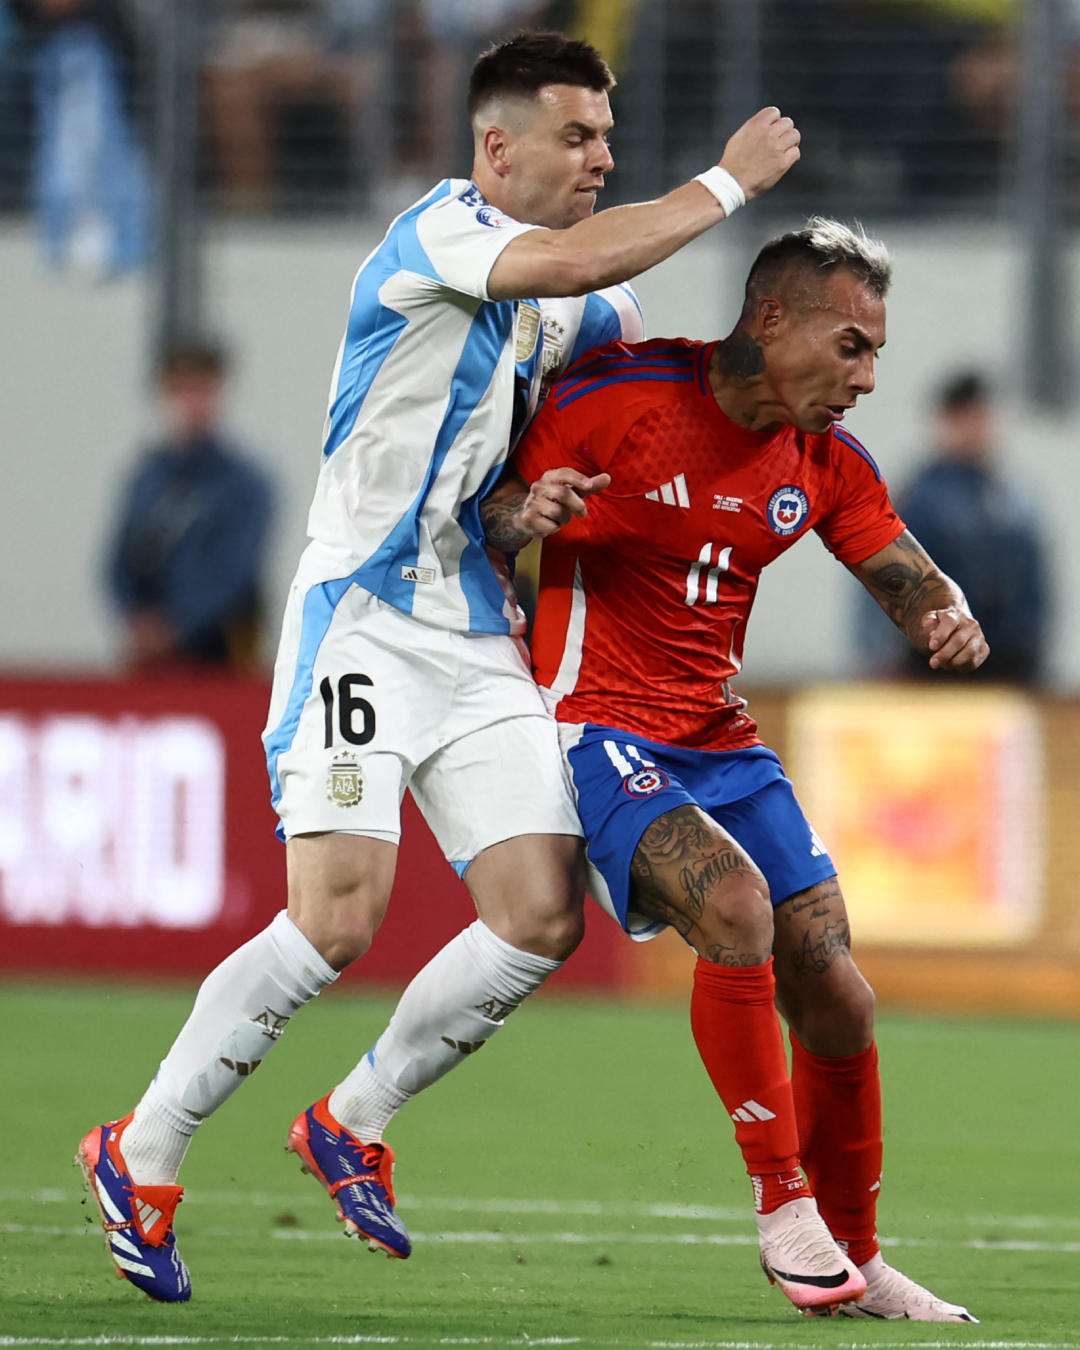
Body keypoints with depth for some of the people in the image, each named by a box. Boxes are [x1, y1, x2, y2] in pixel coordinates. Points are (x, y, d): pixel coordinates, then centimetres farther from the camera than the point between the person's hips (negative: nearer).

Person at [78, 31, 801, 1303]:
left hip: (479, 644, 8)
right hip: (363, 617, -8)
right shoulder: (439, 230, -11)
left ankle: (352, 1124, 15)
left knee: (544, 919, -4)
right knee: (336, 921, -19)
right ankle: (140, 1154, -5)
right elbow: (579, 260, -29)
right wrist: (728, 180, -18)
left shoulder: (559, 310, 14)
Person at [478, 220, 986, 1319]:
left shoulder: (827, 462, 5)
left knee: (837, 1002, -1)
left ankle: (853, 1259, 19)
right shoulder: (618, 397, -12)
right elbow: (484, 511, -3)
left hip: (722, 740, 6)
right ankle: (781, 1198, -15)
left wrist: (948, 622, -13)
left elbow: (912, 583, 11)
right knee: (736, 908, -30)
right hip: (598, 729, -6)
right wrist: (525, 513, -27)